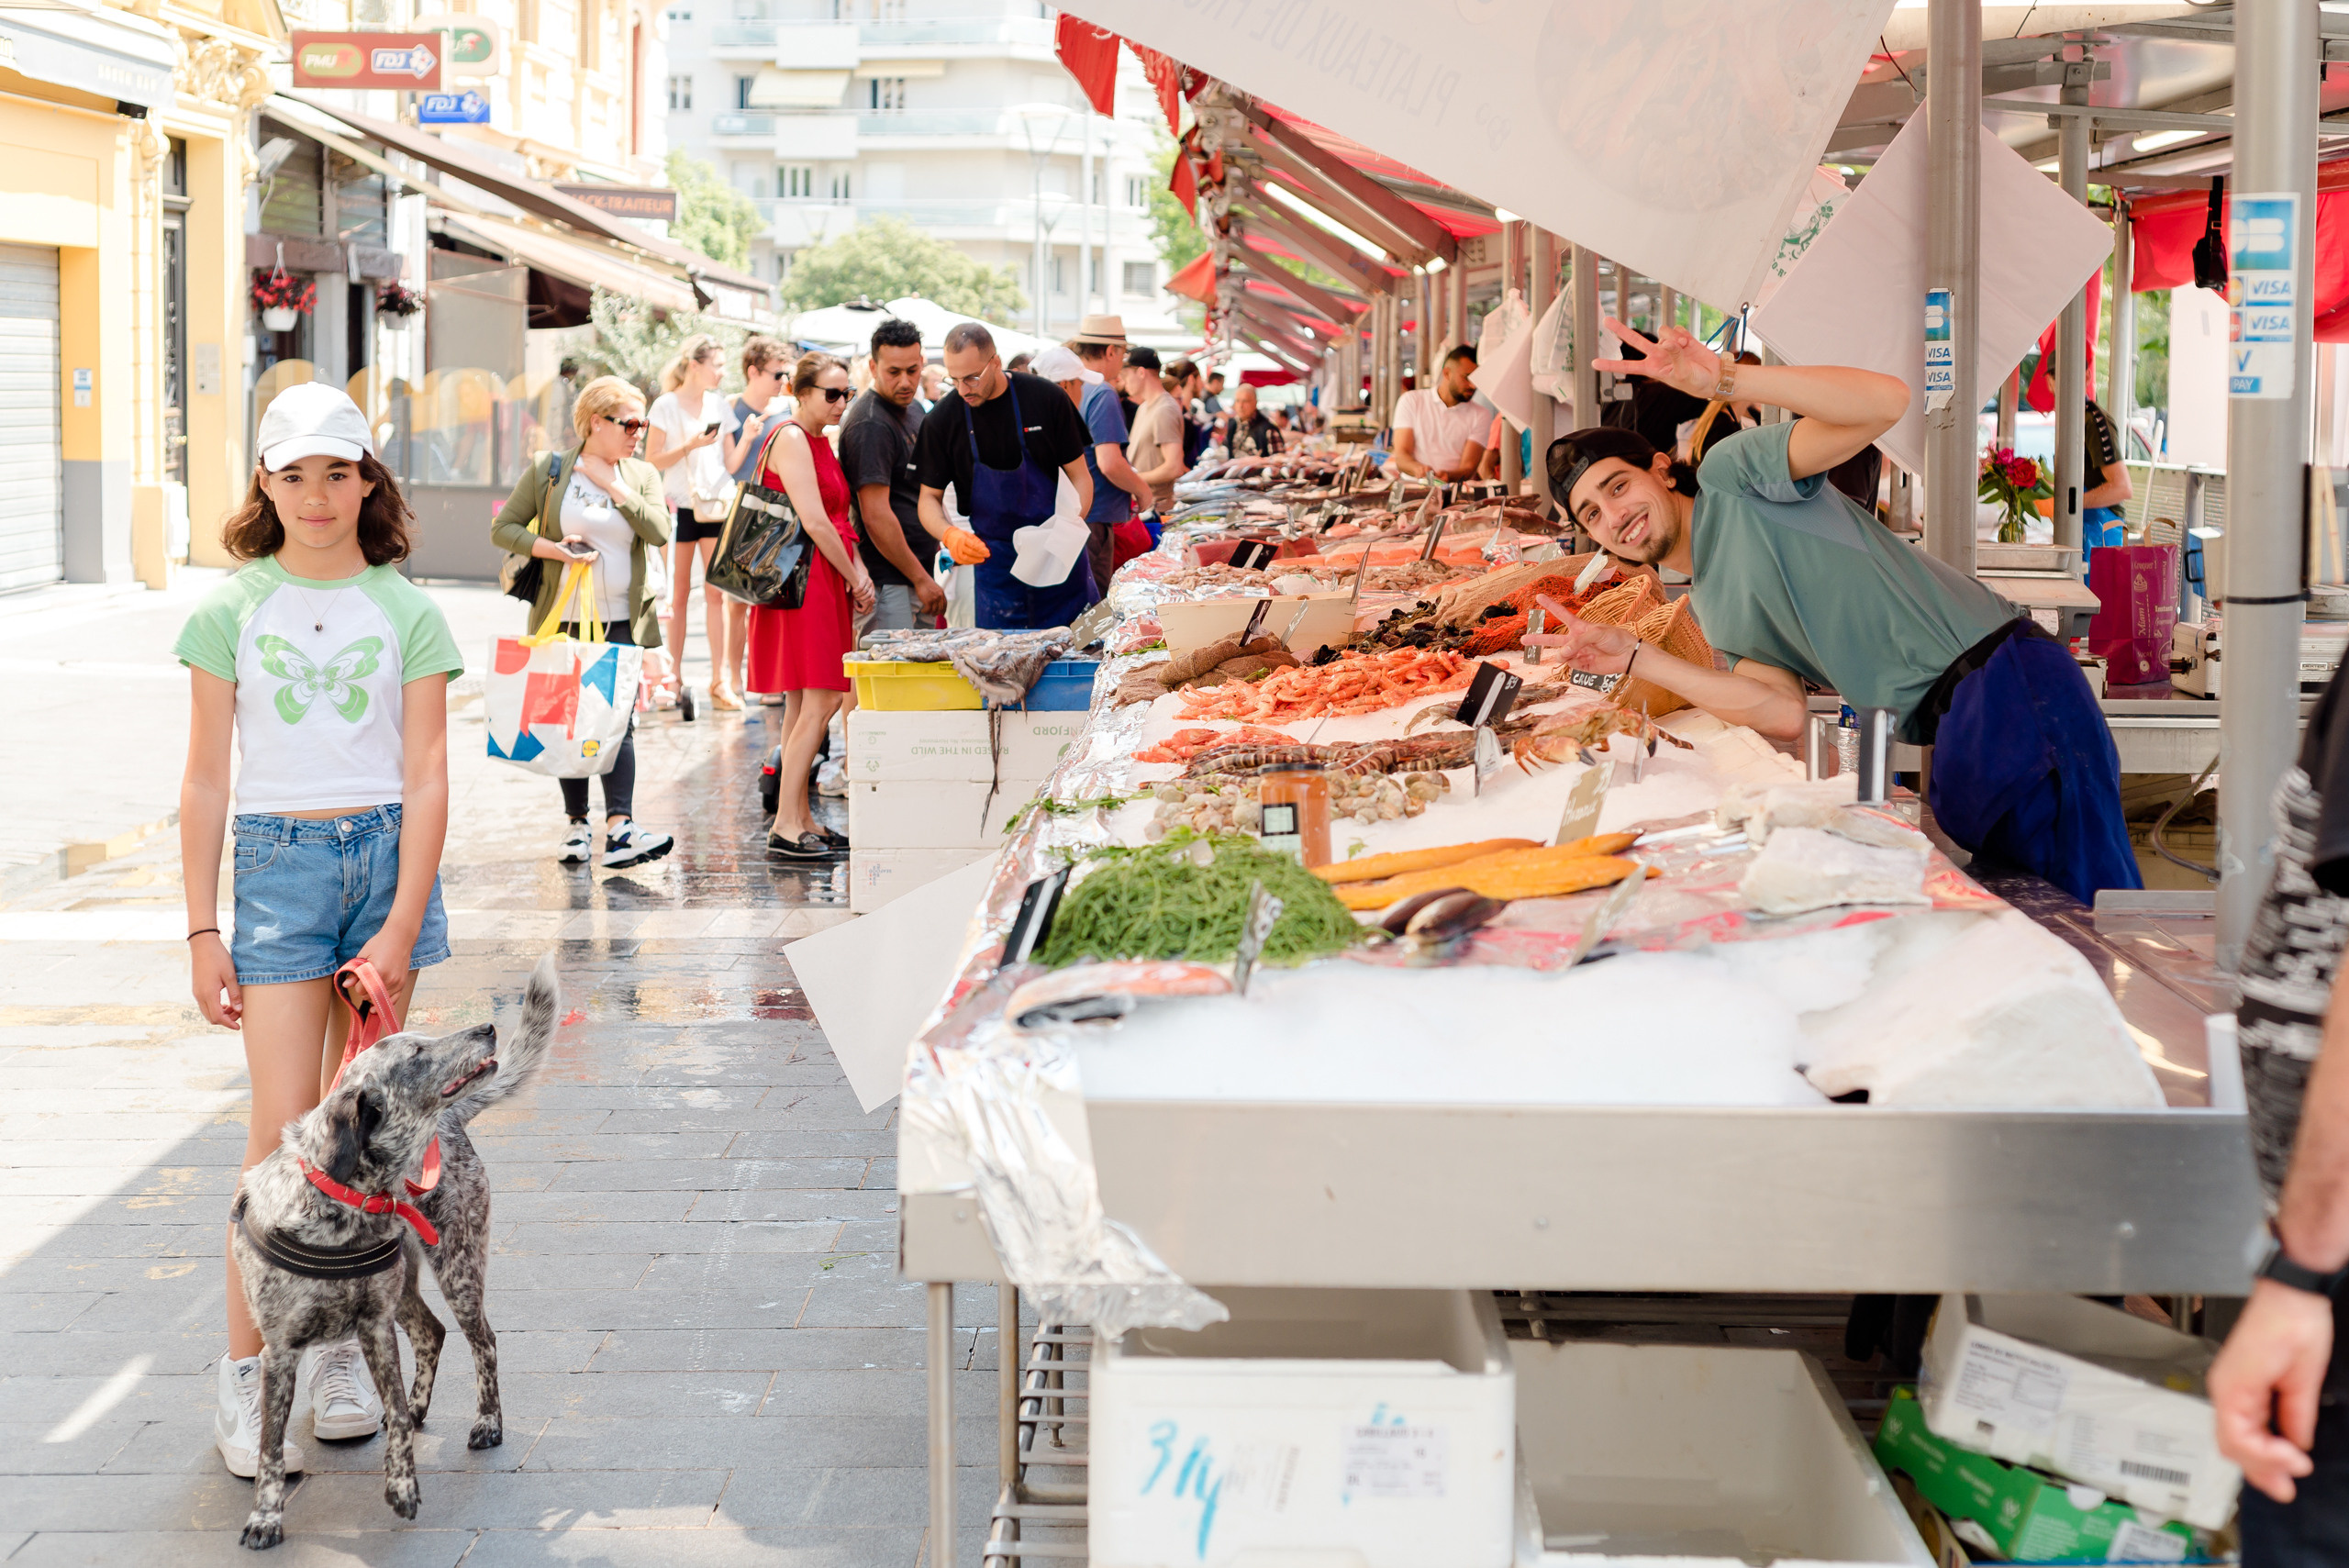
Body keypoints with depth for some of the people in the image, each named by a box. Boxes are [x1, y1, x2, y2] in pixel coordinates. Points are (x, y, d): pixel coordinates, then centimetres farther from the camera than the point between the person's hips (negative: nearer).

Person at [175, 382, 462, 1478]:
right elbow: (205, 783, 4)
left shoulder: (406, 613, 3)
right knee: (284, 1132, -8)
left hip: (386, 854, 1)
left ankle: (341, 1348, 19)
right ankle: (243, 1370, -2)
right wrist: (202, 931, -1)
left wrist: (402, 928, -10)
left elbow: (425, 779, -1)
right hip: (277, 862, -1)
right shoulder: (232, 611, 2)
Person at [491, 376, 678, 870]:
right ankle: (577, 824, 15)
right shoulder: (547, 472, 0)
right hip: (564, 620, -1)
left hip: (621, 621, 1)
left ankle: (619, 827, -15)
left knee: (619, 721, -8)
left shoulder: (641, 475, 7)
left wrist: (614, 485, -10)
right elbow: (502, 528, 1)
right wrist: (548, 548, -14)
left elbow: (659, 531, -9)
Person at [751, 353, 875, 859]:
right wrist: (854, 579, -9)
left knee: (805, 704, 11)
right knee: (818, 704, -11)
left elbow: (839, 519, 20)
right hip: (802, 582, -10)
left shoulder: (821, 442, 19)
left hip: (826, 584, 10)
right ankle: (786, 826, -10)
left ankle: (800, 820, 14)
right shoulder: (791, 439, -11)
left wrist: (858, 570, 4)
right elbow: (814, 522, -17)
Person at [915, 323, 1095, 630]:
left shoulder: (1044, 398, -4)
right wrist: (948, 534, -16)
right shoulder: (942, 420, -2)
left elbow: (1079, 476, 3)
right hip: (992, 560, 0)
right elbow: (929, 497, 6)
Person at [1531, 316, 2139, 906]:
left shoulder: (1731, 473, -1)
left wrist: (1723, 378, -26)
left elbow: (1885, 400, -16)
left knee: (2095, 905, -14)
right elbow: (1783, 712, 4)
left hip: (2003, 680, -8)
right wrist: (1635, 657, 6)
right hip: (1946, 728, 8)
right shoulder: (1713, 610, 21)